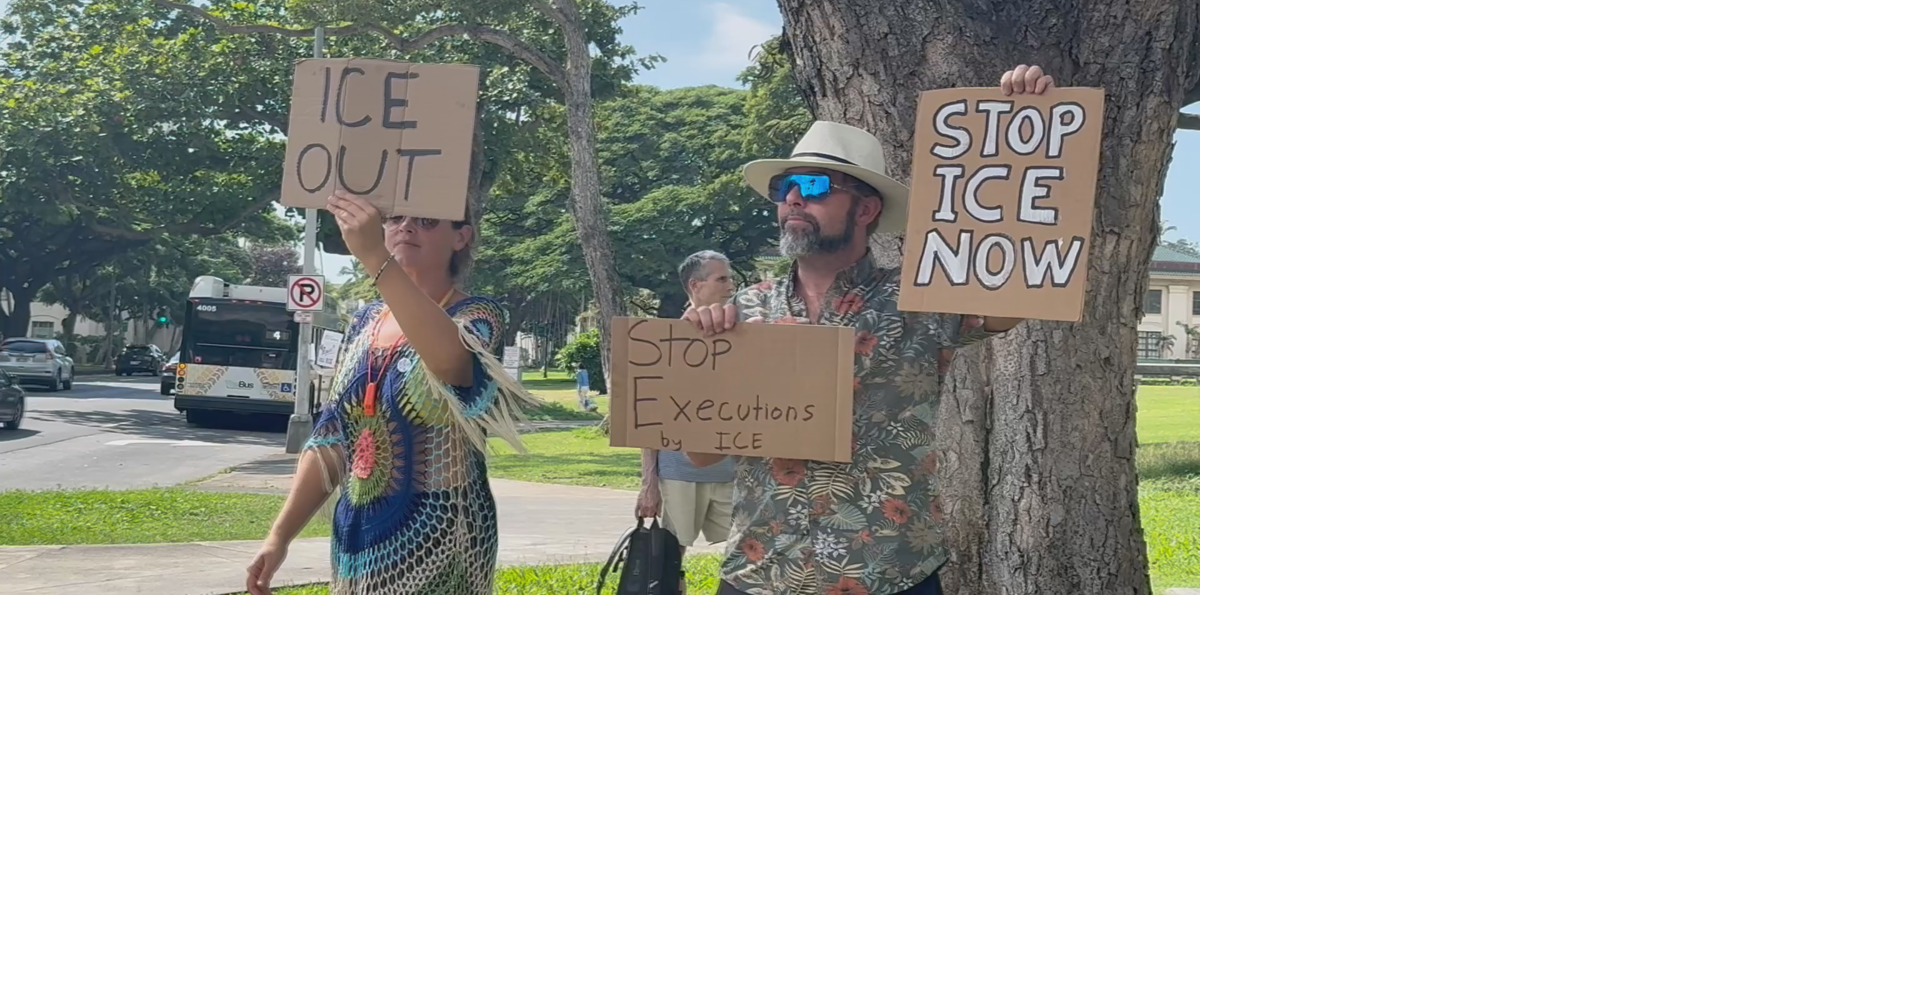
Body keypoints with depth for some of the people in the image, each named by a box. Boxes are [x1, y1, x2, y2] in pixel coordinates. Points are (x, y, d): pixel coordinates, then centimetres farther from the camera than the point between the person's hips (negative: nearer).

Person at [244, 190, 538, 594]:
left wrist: (375, 259, -41)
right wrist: (279, 536, 6)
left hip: (434, 542, -6)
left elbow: (450, 360, -33)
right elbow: (331, 439, 13)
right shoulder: (365, 321, 10)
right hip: (356, 538, 6)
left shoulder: (474, 316, -8)